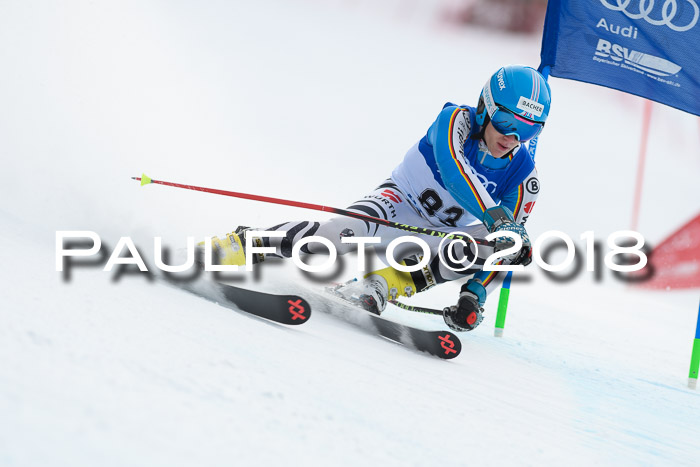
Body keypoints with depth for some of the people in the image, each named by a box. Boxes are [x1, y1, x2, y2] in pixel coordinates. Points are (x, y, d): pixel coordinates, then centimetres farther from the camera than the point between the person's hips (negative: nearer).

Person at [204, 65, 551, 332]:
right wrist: (493, 216, -54)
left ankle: (387, 282, -29)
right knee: (349, 231, -36)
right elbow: (452, 166, -40)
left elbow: (504, 246, -9)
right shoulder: (457, 119, -18)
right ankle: (246, 244, -22)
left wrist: (475, 294, -24)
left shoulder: (523, 177, -10)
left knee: (502, 248, -28)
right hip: (400, 202, -3)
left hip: (441, 238, 4)